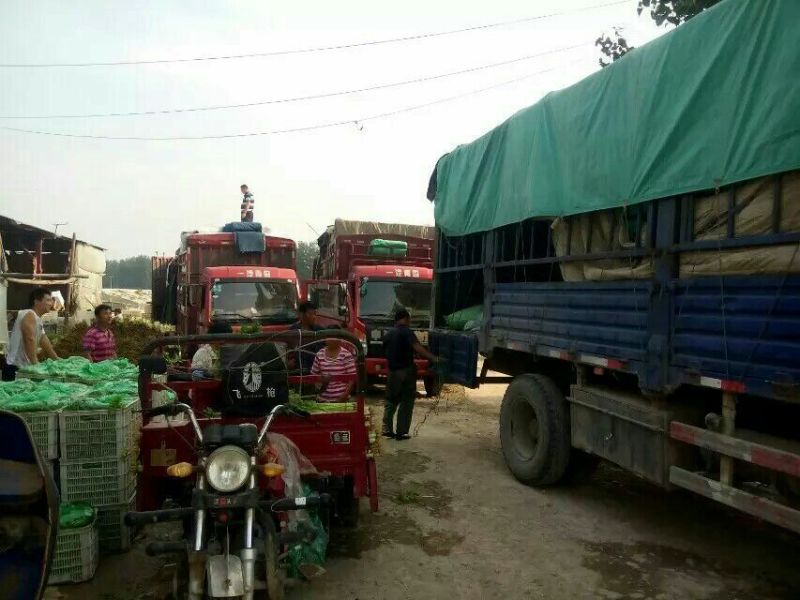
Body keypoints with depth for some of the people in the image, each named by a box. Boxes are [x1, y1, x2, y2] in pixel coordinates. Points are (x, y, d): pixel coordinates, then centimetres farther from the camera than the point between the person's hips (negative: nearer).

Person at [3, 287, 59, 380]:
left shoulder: (38, 321, 16)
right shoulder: (30, 315, -13)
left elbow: (46, 345, 21)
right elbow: (30, 340, -23)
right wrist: (36, 364, -26)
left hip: (24, 367, 10)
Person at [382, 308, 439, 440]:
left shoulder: (388, 334, 12)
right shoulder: (406, 332, -10)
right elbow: (417, 347, -24)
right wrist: (433, 358, -28)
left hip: (392, 371, 6)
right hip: (406, 370, -6)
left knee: (391, 401, 17)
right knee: (406, 402, 2)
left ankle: (387, 429, 12)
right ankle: (401, 432, 2)